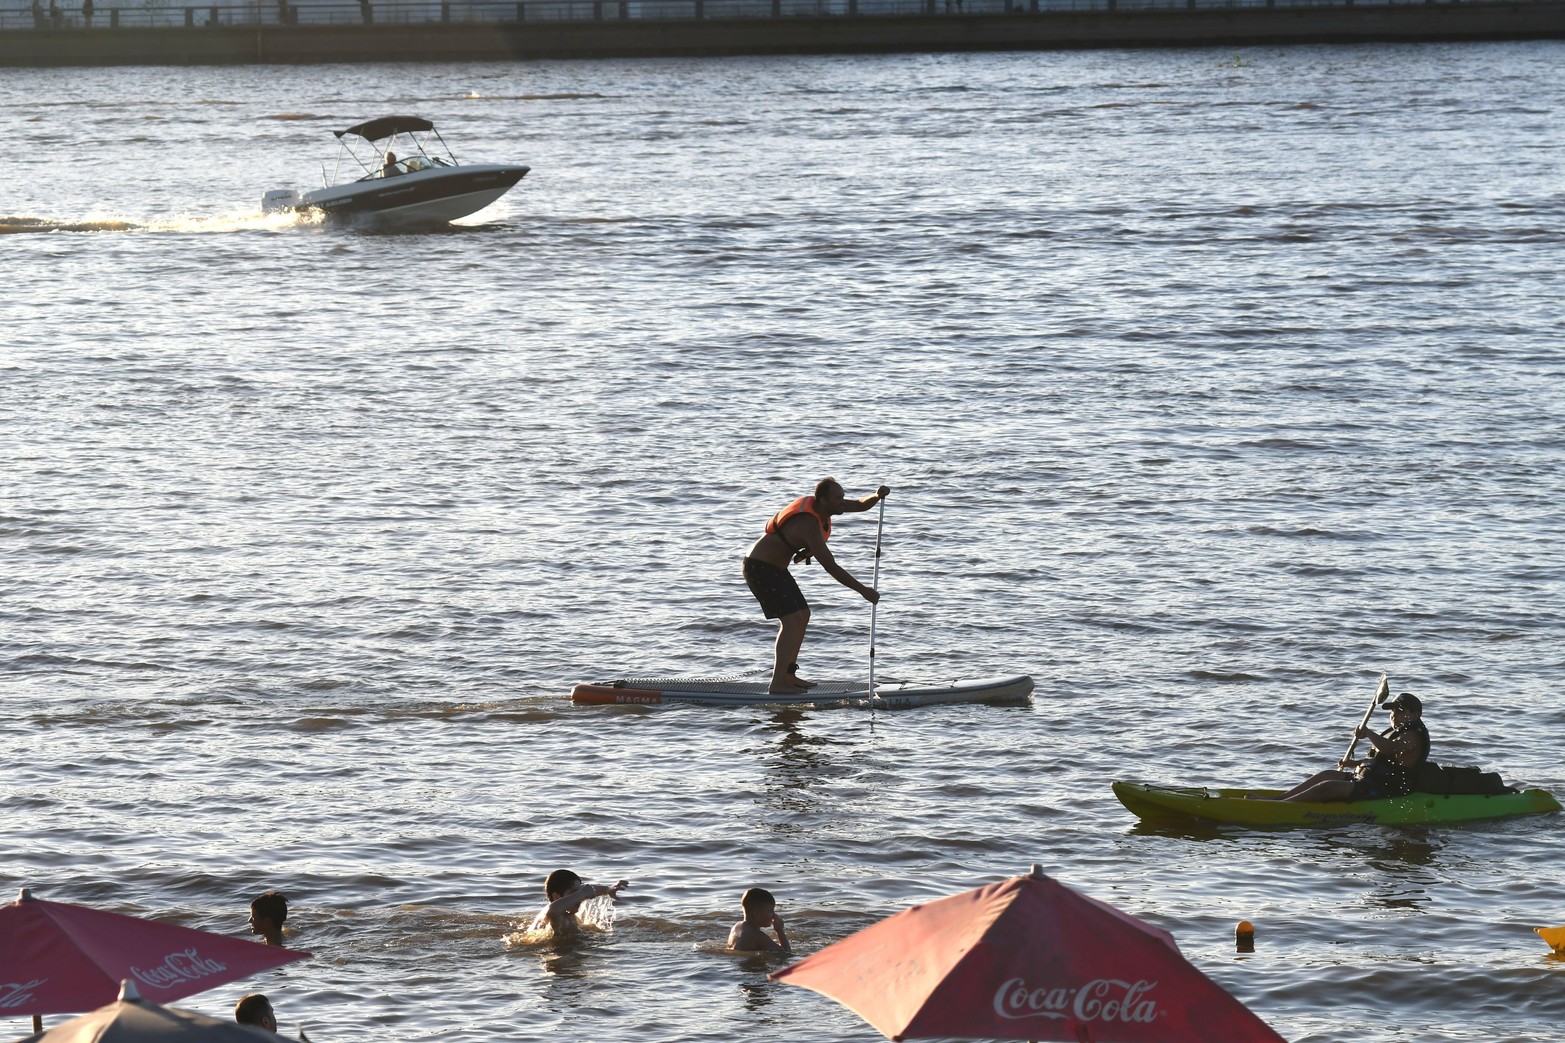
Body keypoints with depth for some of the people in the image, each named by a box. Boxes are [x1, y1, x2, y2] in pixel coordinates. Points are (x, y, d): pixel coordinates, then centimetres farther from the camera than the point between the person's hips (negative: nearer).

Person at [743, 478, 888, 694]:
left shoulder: (822, 505, -2)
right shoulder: (809, 526, -30)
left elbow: (860, 505, 6)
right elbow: (832, 568, -31)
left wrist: (878, 496, -17)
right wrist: (864, 591, -26)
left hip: (774, 567, 10)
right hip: (760, 568, -10)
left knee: (802, 615, 11)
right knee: (792, 619, -17)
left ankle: (788, 675, 16)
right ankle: (777, 684, -18)